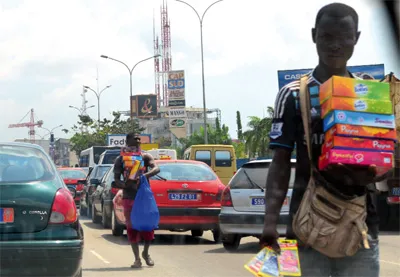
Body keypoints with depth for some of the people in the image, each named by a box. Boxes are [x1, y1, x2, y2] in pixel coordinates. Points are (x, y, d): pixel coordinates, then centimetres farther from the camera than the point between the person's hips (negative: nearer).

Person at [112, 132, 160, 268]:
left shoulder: (145, 156, 5)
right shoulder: (120, 160, 5)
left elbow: (156, 168, -12)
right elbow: (116, 180, 0)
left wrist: (144, 176, -31)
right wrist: (125, 185, -22)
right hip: (129, 197, 0)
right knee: (132, 227, -2)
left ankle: (146, 252, 21)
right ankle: (137, 258, 5)